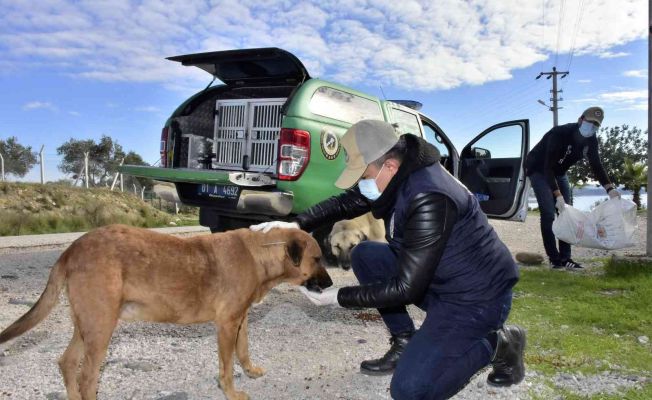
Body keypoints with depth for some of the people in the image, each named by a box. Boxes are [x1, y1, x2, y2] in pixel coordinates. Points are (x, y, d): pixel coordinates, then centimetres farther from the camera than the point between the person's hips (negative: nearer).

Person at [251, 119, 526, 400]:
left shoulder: (429, 199, -31)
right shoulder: (399, 176, -3)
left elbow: (406, 288, -26)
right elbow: (346, 202, 11)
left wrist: (340, 298, -17)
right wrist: (297, 224, -3)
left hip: (477, 294, -9)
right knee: (365, 255, 4)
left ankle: (498, 343, 5)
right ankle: (405, 344, 12)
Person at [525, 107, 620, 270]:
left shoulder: (591, 141, -9)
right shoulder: (560, 133, -32)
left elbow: (596, 165, -7)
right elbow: (548, 167, -36)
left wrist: (610, 188, -23)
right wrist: (557, 195, -44)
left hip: (559, 173, 8)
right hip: (539, 170, -8)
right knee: (548, 213, -17)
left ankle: (565, 258, 2)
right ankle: (554, 258, -13)